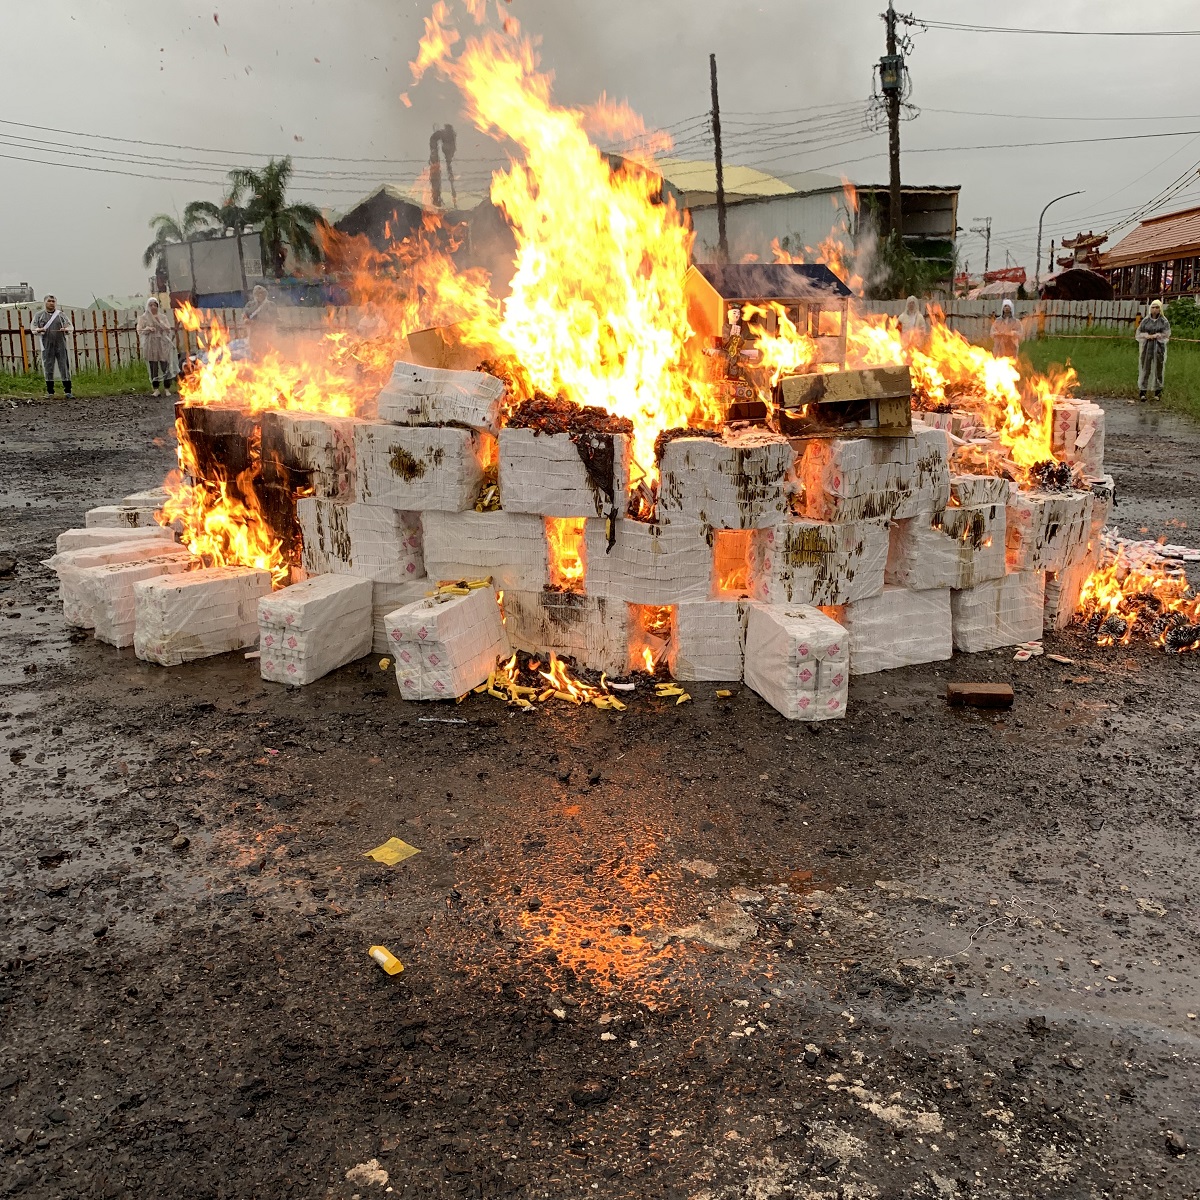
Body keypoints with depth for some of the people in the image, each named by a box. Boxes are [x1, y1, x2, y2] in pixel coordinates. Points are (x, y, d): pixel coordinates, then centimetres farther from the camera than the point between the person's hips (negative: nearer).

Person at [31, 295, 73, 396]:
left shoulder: (61, 314, 12)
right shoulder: (39, 315, 12)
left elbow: (69, 325, 9)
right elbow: (33, 327, 9)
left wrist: (66, 329, -14)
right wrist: (38, 330, -14)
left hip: (61, 345, 0)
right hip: (47, 345, 1)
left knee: (64, 366, -4)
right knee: (48, 368, 2)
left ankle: (68, 390, -2)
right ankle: (50, 391, 9)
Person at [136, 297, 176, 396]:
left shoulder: (163, 317, 10)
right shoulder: (143, 318, 6)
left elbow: (168, 329, 2)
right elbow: (139, 331, 5)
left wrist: (159, 321, -9)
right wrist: (148, 329, -12)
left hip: (162, 344, 1)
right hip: (151, 345, -1)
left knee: (165, 365, -5)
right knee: (153, 367, -2)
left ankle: (167, 388, 0)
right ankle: (156, 389, 2)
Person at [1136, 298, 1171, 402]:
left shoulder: (1164, 321, 1)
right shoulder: (1145, 320, 6)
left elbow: (1166, 334, -4)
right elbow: (1139, 333, 6)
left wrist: (1156, 336, -16)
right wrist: (1146, 336, -13)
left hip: (1159, 347, -1)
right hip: (1146, 347, 1)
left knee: (1158, 368, 3)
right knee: (1145, 368, -3)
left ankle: (1157, 391, 10)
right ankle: (1142, 391, -3)